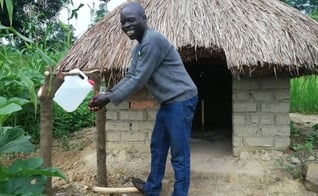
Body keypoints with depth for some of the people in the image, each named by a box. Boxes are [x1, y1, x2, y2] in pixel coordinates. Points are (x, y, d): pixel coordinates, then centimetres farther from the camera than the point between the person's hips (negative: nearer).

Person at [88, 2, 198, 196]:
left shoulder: (153, 40, -20)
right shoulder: (138, 48, 14)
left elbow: (139, 80, -20)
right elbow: (130, 76, 14)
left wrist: (110, 98, -13)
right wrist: (108, 93, 1)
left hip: (181, 100, -10)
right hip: (169, 101, 10)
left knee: (179, 154, -2)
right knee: (157, 147, 20)